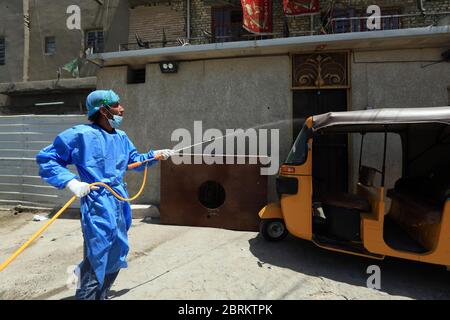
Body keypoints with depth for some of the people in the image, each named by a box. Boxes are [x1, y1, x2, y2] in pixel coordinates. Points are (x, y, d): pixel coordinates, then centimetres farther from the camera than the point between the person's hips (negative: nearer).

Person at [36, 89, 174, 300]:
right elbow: (46, 159, -7)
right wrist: (71, 181, -19)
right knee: (98, 258, -2)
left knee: (116, 255, 21)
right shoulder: (81, 134, -12)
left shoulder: (121, 136, 10)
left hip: (119, 201, 8)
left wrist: (154, 155, 7)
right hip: (98, 204, -8)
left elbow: (135, 160, 20)